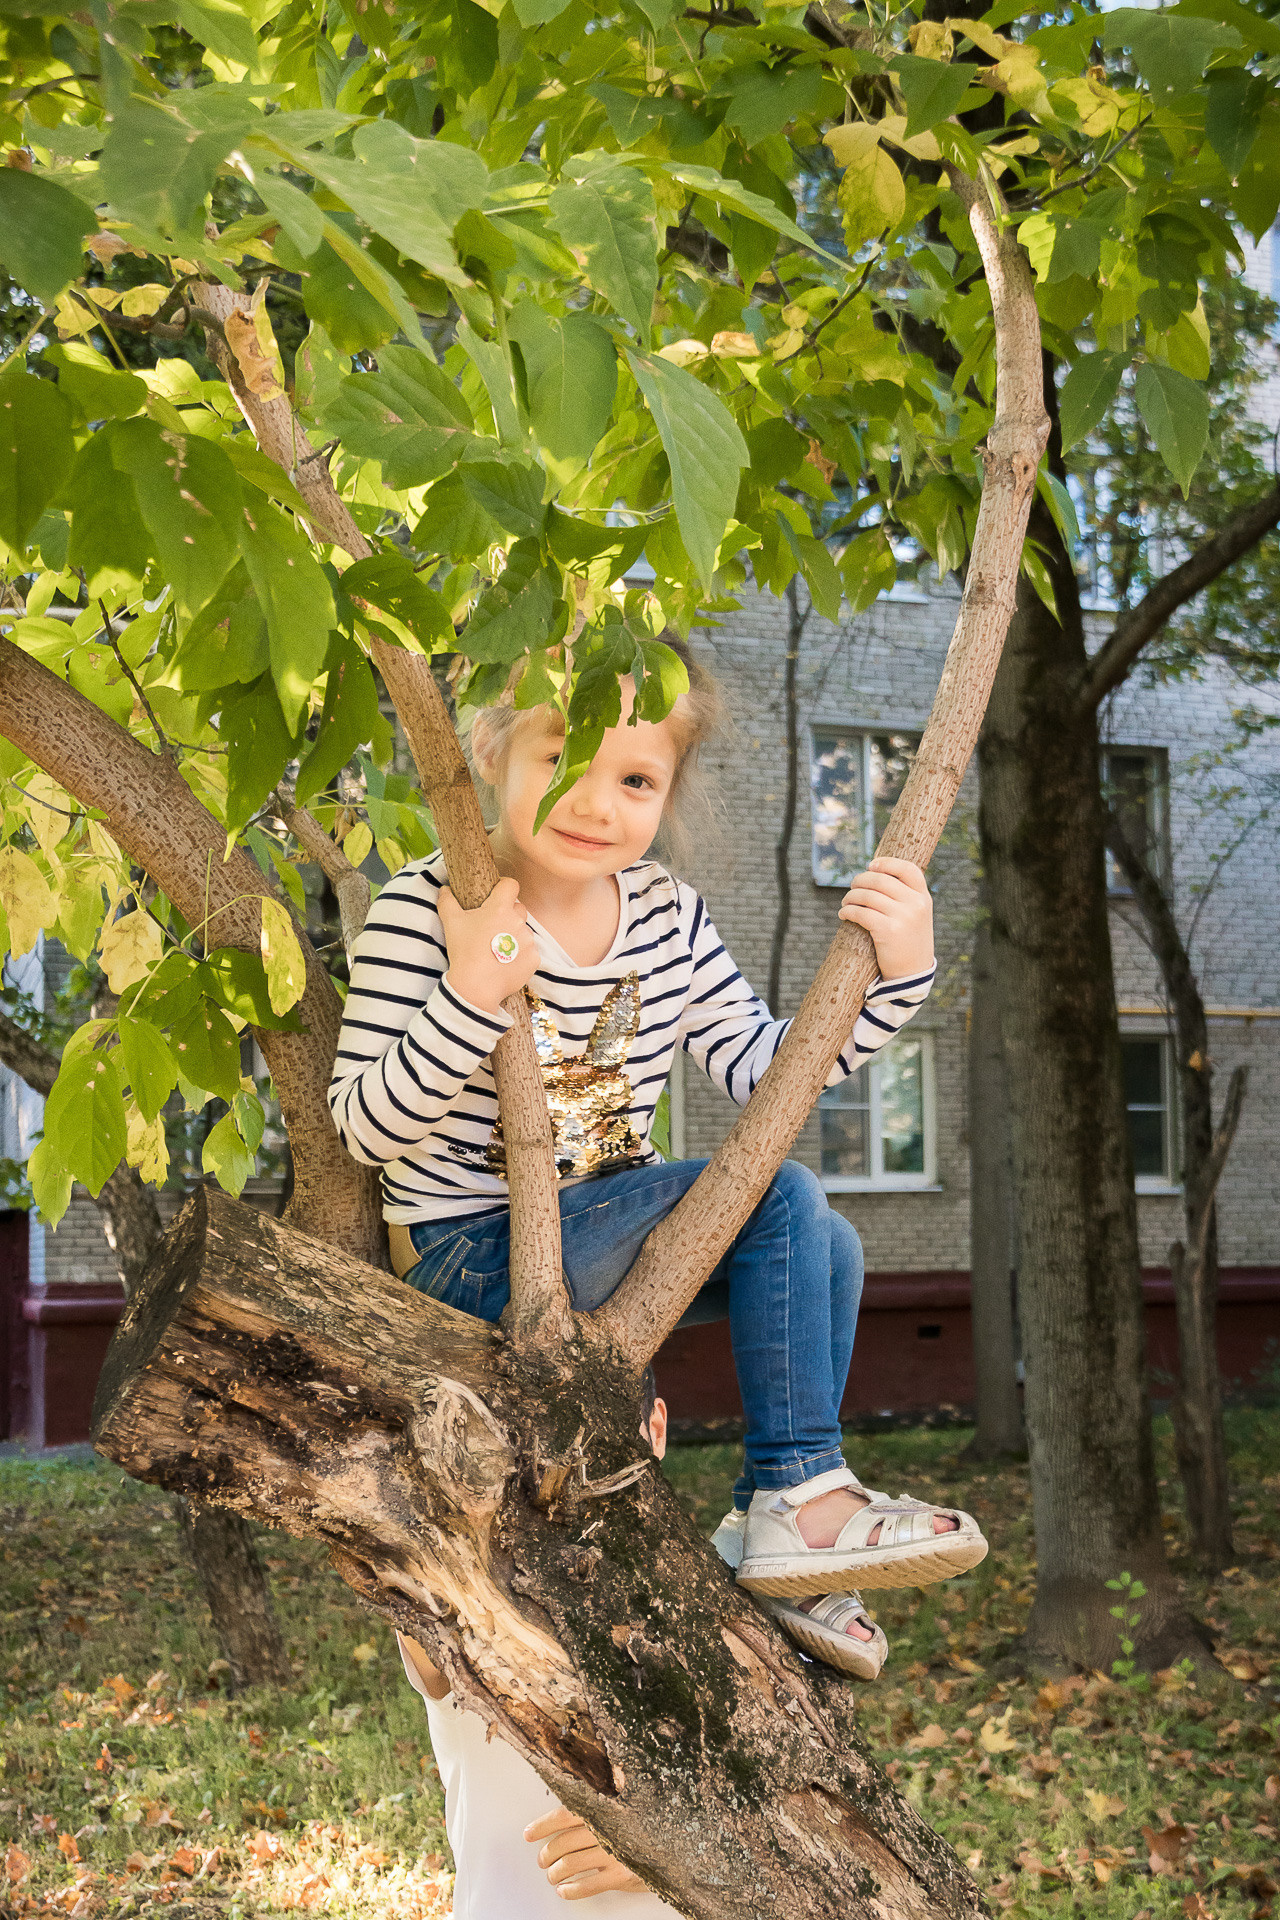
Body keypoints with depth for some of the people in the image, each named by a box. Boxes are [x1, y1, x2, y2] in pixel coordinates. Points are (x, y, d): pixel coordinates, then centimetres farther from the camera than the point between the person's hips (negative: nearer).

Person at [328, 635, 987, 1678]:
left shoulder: (665, 915, 3)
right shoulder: (423, 910, -16)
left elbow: (766, 1067, 6)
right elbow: (365, 1131, -19)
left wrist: (894, 972, -6)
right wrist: (471, 997, -33)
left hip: (605, 1241, 7)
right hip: (473, 1256, -7)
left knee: (826, 1244, -8)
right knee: (777, 1193, -19)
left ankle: (786, 1532, 3)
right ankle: (801, 1493, -12)